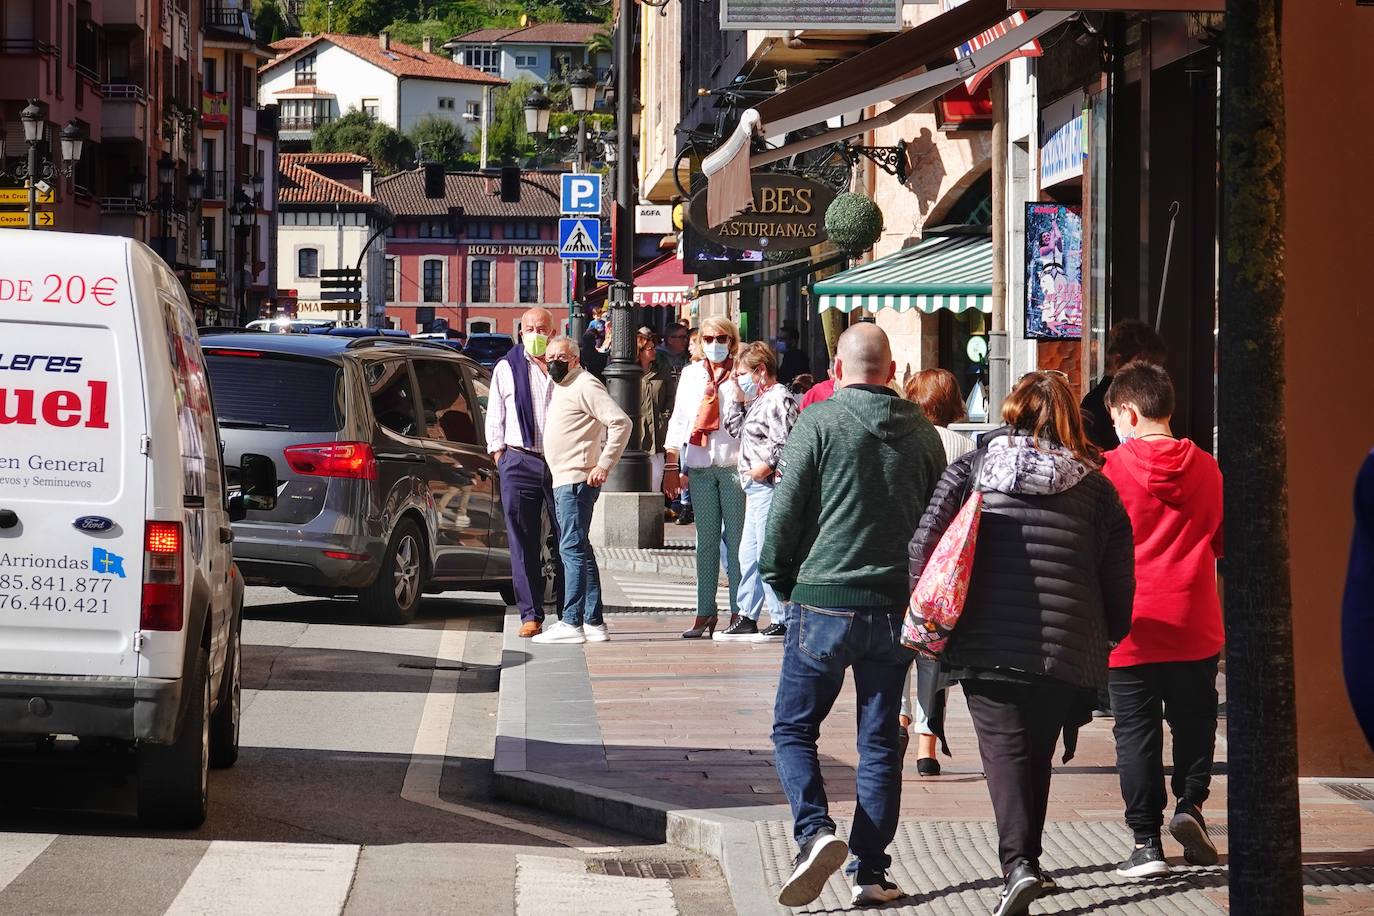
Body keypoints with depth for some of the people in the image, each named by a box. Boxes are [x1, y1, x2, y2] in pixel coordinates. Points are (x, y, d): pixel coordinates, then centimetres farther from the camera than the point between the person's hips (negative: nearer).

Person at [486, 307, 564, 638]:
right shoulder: (506, 369, 10)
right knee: (523, 543, -1)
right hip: (520, 462, 0)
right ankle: (531, 614, 3)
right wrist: (500, 457, 4)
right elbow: (495, 418, 13)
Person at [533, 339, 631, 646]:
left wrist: (604, 465, -20)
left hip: (577, 481, -11)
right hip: (563, 481, 11)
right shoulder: (561, 387, 19)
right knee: (579, 551, 11)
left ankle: (572, 623, -15)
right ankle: (594, 622, 14)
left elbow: (620, 422, -19)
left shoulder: (584, 385, -11)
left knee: (572, 549, -13)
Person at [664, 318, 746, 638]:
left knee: (736, 538, -3)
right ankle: (705, 611, 6)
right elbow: (679, 421, 14)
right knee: (705, 540, 5)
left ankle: (738, 611, 1)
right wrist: (671, 466, 10)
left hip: (734, 465, -3)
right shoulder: (691, 375, 14)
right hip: (700, 467, 3)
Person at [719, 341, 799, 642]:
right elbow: (732, 426, 23)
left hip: (769, 486, -11)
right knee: (747, 555, 14)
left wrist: (766, 466, -19)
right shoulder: (757, 400, 18)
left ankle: (781, 621, -5)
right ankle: (747, 618, 21)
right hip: (755, 489, 11)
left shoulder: (778, 399, -13)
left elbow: (784, 442, -21)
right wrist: (738, 398, 14)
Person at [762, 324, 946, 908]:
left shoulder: (819, 422, -7)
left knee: (793, 728, 8)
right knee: (880, 742, 10)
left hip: (825, 602, -3)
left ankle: (815, 831, -15)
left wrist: (780, 581, 8)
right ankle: (870, 873, 8)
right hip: (897, 609, 4)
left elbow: (786, 510, -7)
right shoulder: (922, 432, 6)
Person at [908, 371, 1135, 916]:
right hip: (1069, 647, 2)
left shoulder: (972, 468, 5)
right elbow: (1118, 580, 6)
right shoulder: (1096, 487, 7)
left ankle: (1018, 865, -21)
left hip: (987, 643, -2)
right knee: (1038, 752, 18)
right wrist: (1107, 636, 22)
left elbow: (924, 542, -2)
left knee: (1004, 749, -3)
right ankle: (1026, 860, 24)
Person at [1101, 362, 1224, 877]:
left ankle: (1146, 843, 1)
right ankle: (1190, 804, 0)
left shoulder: (1109, 470, -8)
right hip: (1195, 627, 2)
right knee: (1194, 721, 17)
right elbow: (1223, 544, 12)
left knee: (1136, 732, 3)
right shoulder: (1206, 468, 2)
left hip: (1131, 629, -2)